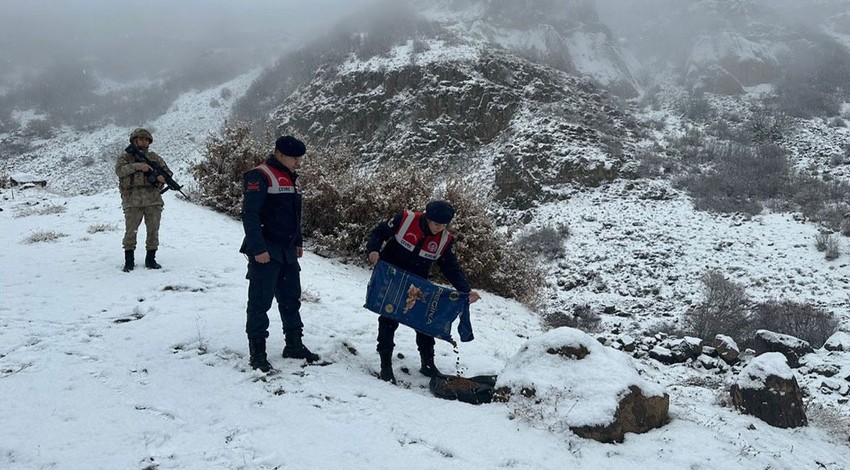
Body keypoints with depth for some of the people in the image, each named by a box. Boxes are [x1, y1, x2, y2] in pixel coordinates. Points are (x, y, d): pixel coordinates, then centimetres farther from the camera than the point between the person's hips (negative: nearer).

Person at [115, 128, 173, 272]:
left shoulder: (154, 157, 16)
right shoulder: (125, 157, 7)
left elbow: (167, 172, 15)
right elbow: (119, 170, -12)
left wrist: (163, 177, -9)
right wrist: (137, 166, -24)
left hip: (154, 200, 3)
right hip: (133, 200, -3)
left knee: (153, 230, 4)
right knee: (131, 230, -2)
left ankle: (151, 259, 14)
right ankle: (129, 260, 8)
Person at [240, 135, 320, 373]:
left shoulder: (291, 178, 13)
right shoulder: (259, 177, -14)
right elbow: (249, 216, -19)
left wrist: (298, 243, 21)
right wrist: (258, 249, -23)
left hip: (287, 251, 9)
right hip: (265, 252, -9)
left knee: (291, 299, 15)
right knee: (260, 302, -2)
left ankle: (294, 344, 27)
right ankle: (257, 353, 6)